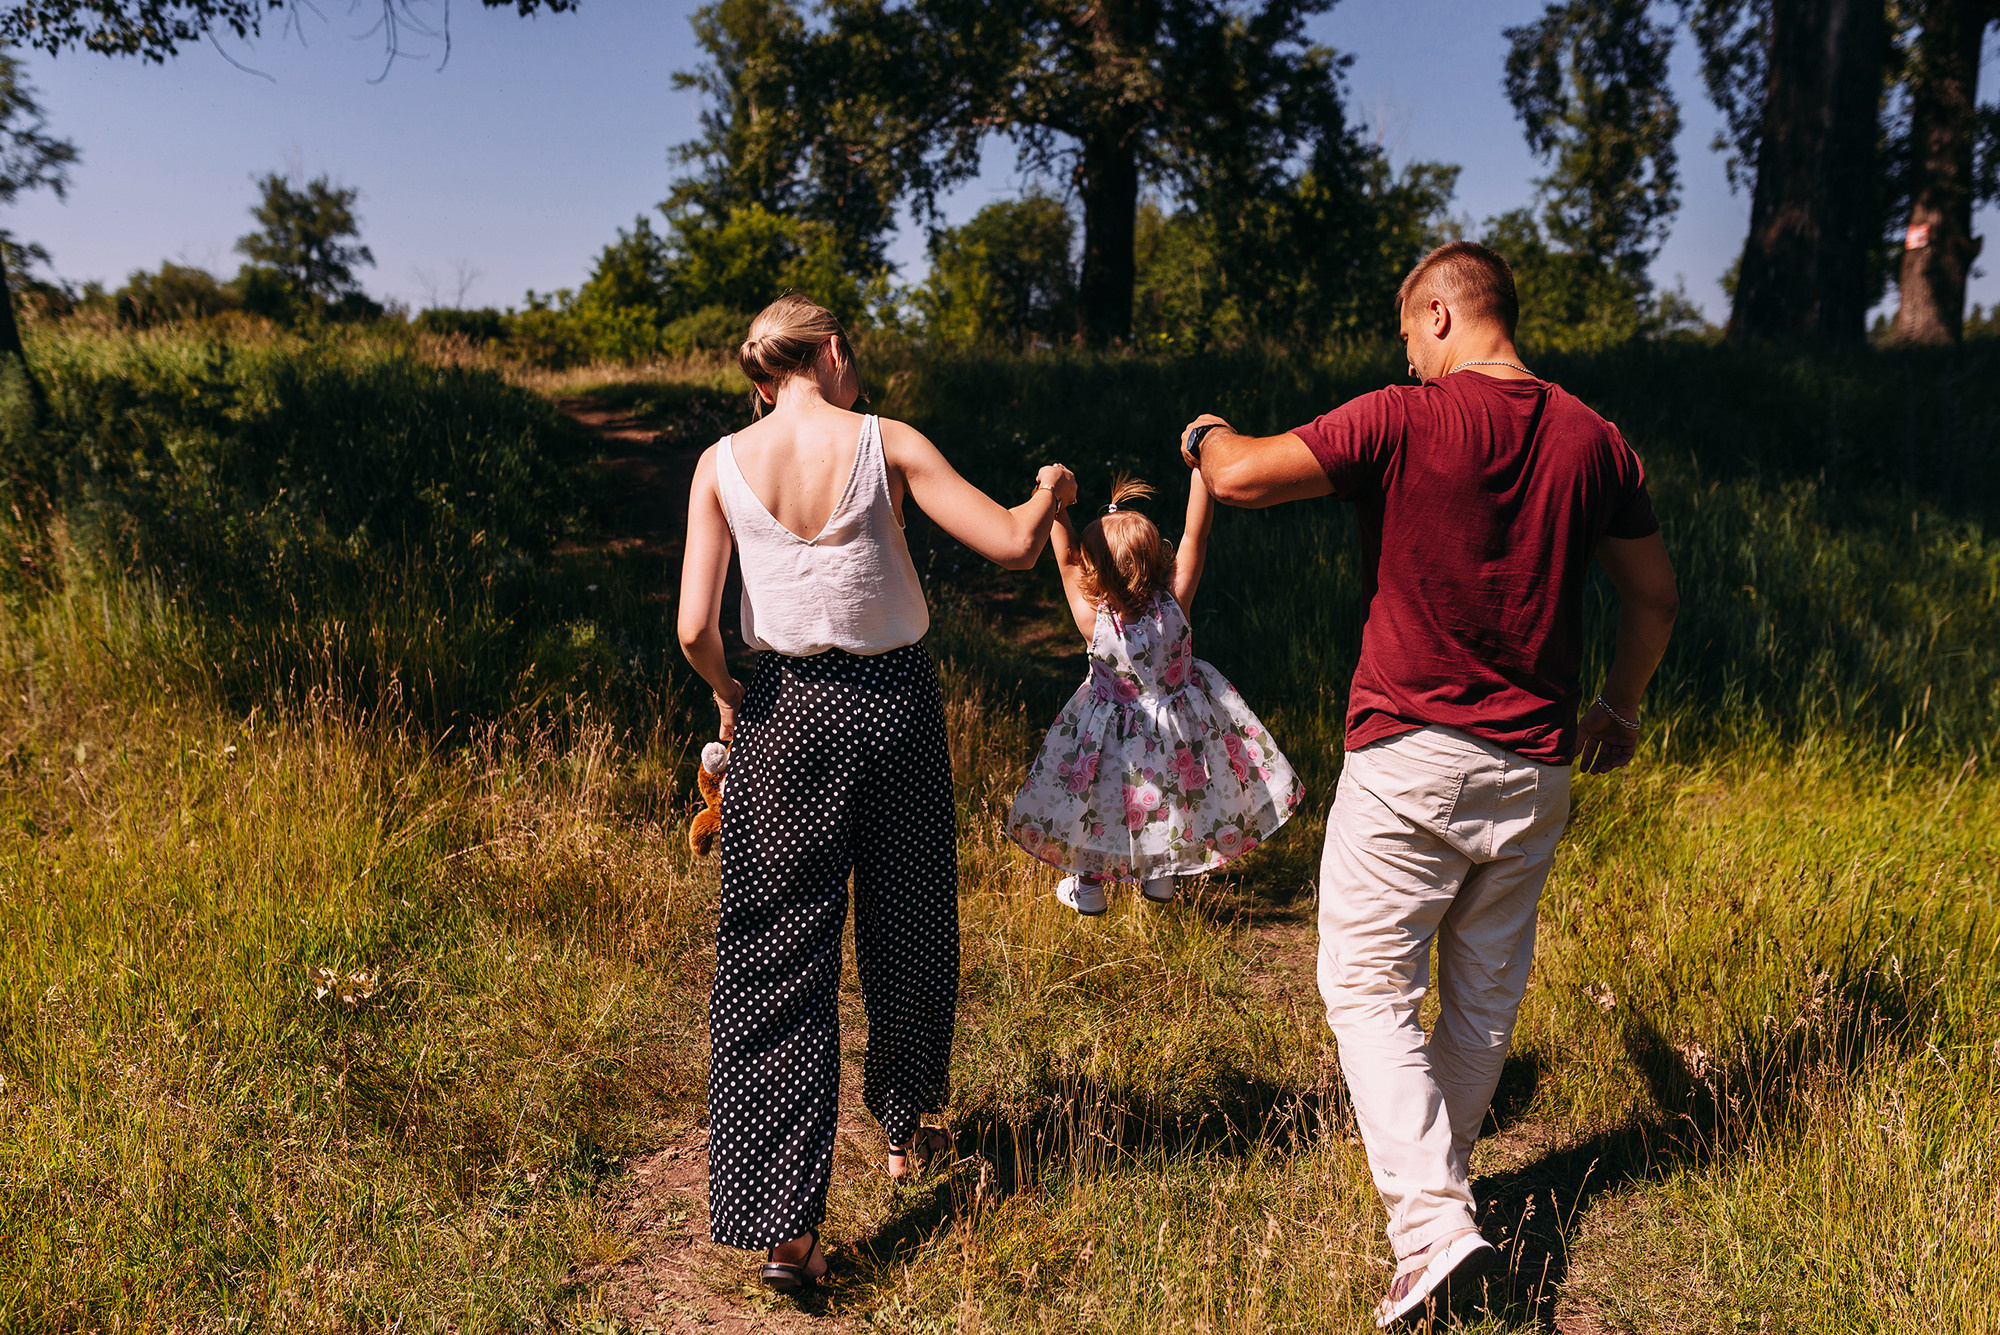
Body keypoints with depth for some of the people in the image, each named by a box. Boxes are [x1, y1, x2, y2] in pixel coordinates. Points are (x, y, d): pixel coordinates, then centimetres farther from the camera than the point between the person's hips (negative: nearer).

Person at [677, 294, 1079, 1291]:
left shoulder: (722, 464, -2)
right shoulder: (888, 445, -7)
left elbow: (696, 628, -7)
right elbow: (1012, 545, -8)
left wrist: (731, 703, 12)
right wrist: (1051, 491, 13)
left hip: (784, 710, 1)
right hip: (893, 701, 0)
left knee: (777, 962, 4)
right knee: (907, 929, 20)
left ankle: (786, 1222, 0)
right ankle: (904, 1131, 40)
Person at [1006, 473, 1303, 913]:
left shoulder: (1094, 623, -29)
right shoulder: (1173, 605, -26)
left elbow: (1066, 560, -19)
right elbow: (1195, 533, -25)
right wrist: (1201, 458, -27)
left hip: (1116, 735, -2)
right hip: (1179, 725, 2)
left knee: (1098, 802, 23)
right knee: (1170, 796, 28)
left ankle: (1088, 885, 40)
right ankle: (1159, 875, 45)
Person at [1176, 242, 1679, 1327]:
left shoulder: (1401, 422, -11)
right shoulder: (1592, 440, 5)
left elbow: (1243, 476, -15)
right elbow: (1654, 595, 13)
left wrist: (1207, 435, 9)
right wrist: (1619, 707, 28)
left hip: (1409, 757, -5)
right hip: (1534, 764, 6)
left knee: (1368, 989, 2)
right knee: (1486, 996, 17)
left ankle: (1431, 1223, -9)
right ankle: (1440, 1180, 34)